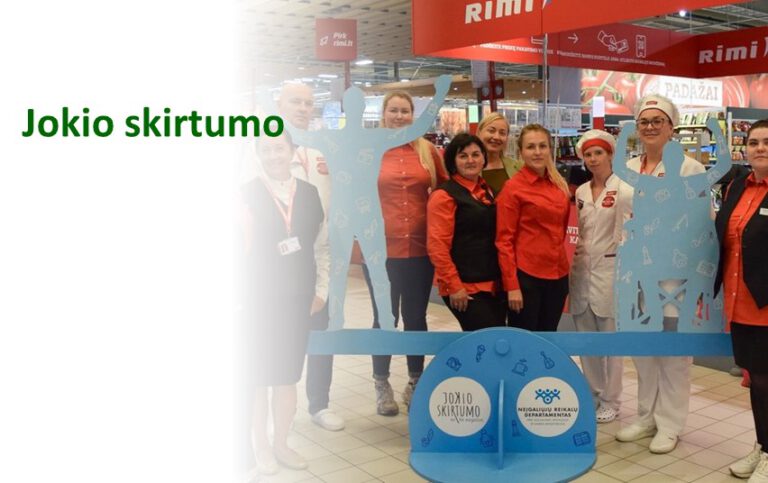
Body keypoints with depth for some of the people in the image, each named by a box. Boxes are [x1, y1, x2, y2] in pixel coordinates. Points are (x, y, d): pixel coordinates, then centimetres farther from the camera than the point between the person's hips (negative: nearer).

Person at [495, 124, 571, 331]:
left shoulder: (560, 185, 8)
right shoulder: (513, 187, -10)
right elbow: (504, 240, -11)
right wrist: (511, 285, -15)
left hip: (557, 274, 6)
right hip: (526, 275, -6)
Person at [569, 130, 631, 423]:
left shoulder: (623, 190, -9)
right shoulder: (580, 192, 11)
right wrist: (572, 245, 6)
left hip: (609, 271, -6)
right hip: (581, 272, 6)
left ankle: (610, 401, 16)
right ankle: (593, 395, 27)